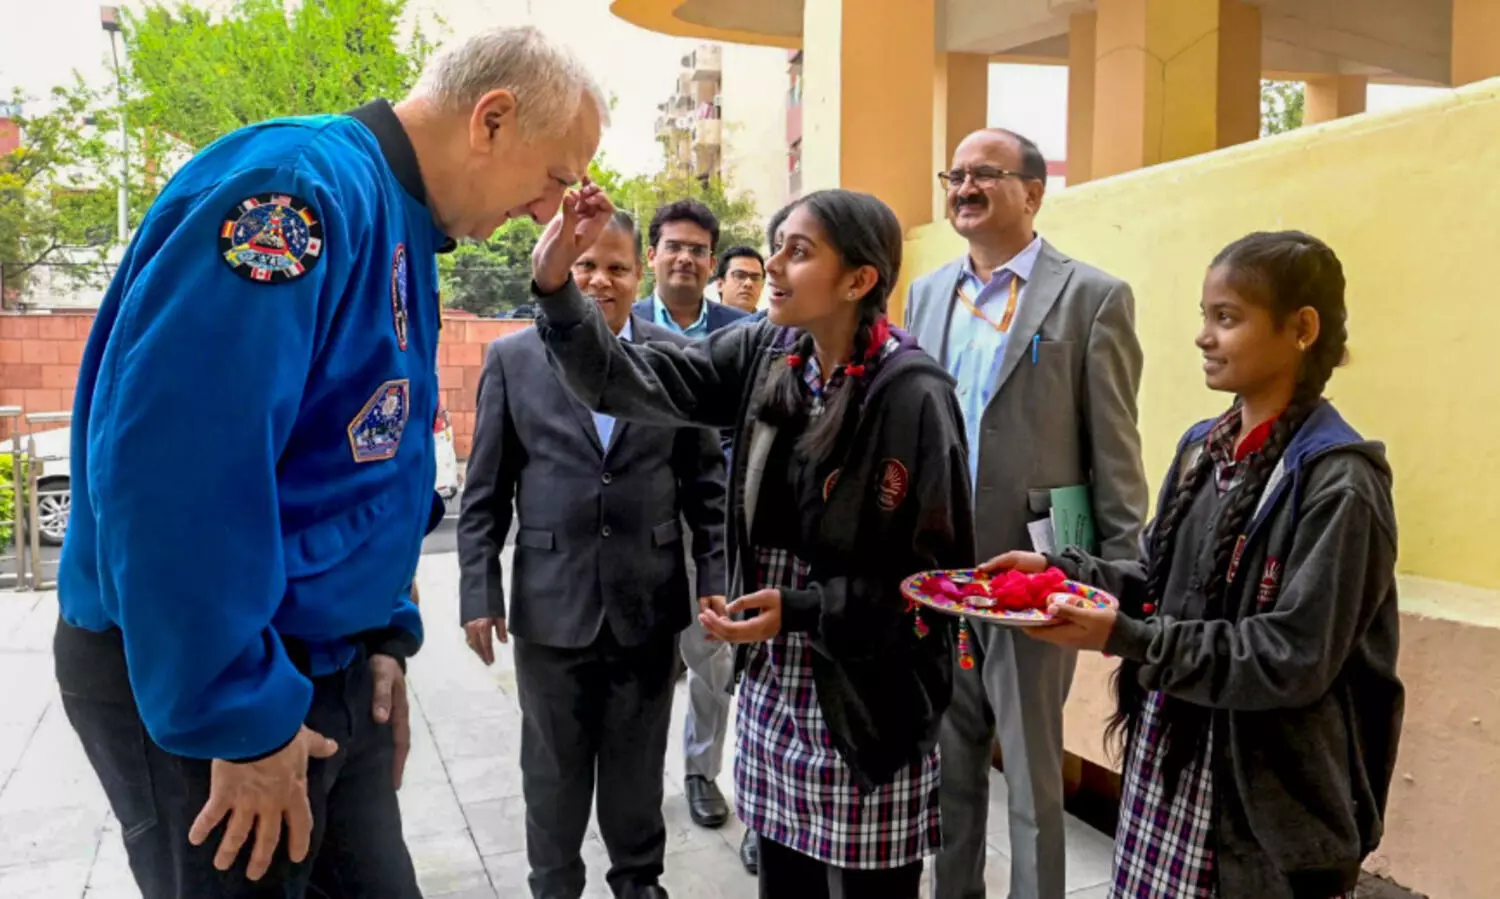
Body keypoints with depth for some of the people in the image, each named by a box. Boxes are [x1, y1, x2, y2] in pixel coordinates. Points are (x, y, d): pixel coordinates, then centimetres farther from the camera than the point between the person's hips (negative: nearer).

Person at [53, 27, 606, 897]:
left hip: (324, 662, 9)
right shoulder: (301, 184, -21)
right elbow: (173, 459, -29)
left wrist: (384, 634, 11)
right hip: (197, 681, -9)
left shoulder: (400, 225, 9)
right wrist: (239, 717, -23)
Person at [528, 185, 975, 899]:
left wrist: (802, 610, -20)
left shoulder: (912, 394, -17)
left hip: (868, 698, -5)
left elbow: (937, 570, -14)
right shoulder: (763, 355, 0)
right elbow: (631, 380, -6)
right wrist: (556, 285, -19)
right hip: (773, 685, 5)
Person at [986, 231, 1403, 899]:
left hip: (1270, 791, -6)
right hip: (1168, 758, 7)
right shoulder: (1204, 446, 6)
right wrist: (1058, 570, -2)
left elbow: (1295, 659, -20)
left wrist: (1126, 639, -26)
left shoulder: (1338, 482, -16)